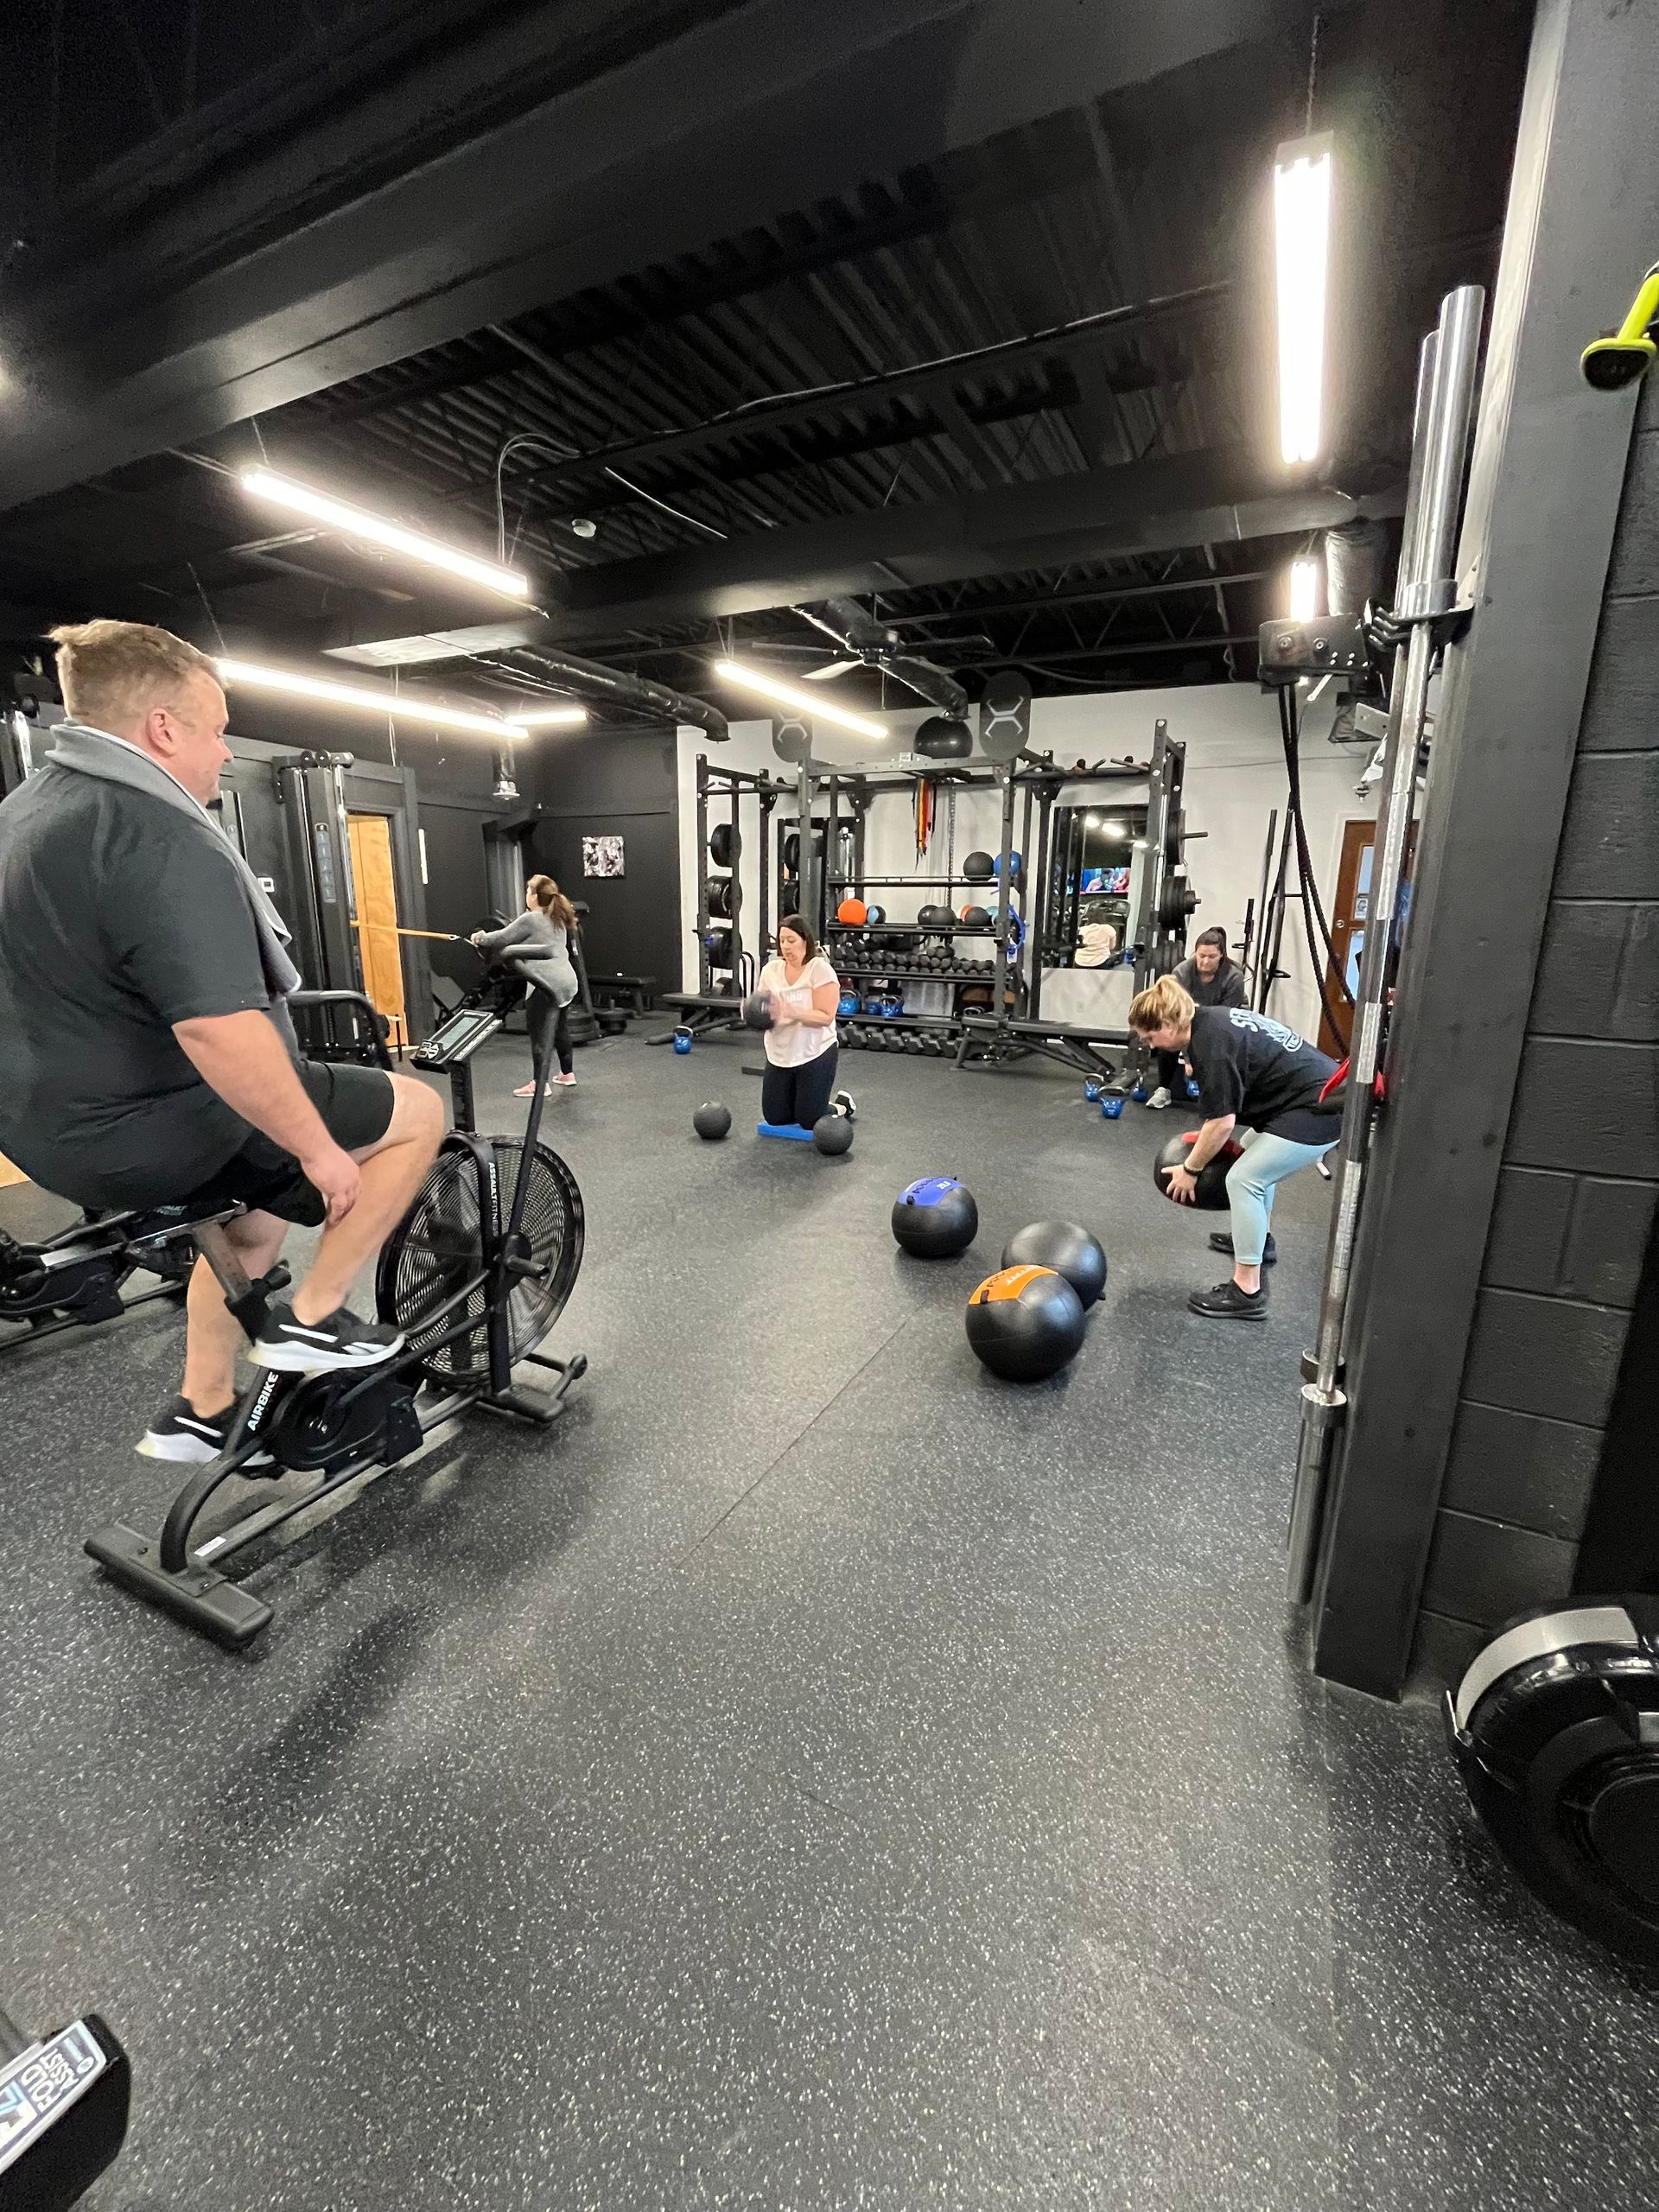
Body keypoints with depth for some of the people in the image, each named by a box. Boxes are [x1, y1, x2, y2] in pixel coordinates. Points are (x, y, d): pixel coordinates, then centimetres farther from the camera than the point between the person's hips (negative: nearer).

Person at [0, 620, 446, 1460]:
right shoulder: (161, 838, -23)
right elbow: (221, 1032, -32)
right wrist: (320, 1149, -22)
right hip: (153, 1130, -10)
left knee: (261, 1216, 30)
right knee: (419, 1110, -2)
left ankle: (201, 1413, 39)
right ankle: (309, 1320, 7)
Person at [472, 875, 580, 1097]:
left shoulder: (530, 920, -10)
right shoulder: (557, 918, 16)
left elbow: (501, 939, -3)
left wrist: (480, 939, 17)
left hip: (547, 985, -9)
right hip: (566, 981, 9)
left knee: (541, 1034, -3)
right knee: (560, 1029, 20)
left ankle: (539, 1084, 0)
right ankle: (567, 1073, 30)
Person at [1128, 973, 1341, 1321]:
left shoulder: (1210, 1045, -22)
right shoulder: (1211, 1019, 7)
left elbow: (1222, 1122, -20)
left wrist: (1190, 1170, -6)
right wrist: (1205, 1141, 18)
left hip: (1317, 1111, -11)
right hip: (1323, 1091, 11)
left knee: (1244, 1179, -10)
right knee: (1255, 1154, 28)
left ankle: (1247, 1293, -5)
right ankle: (1258, 1239, 45)